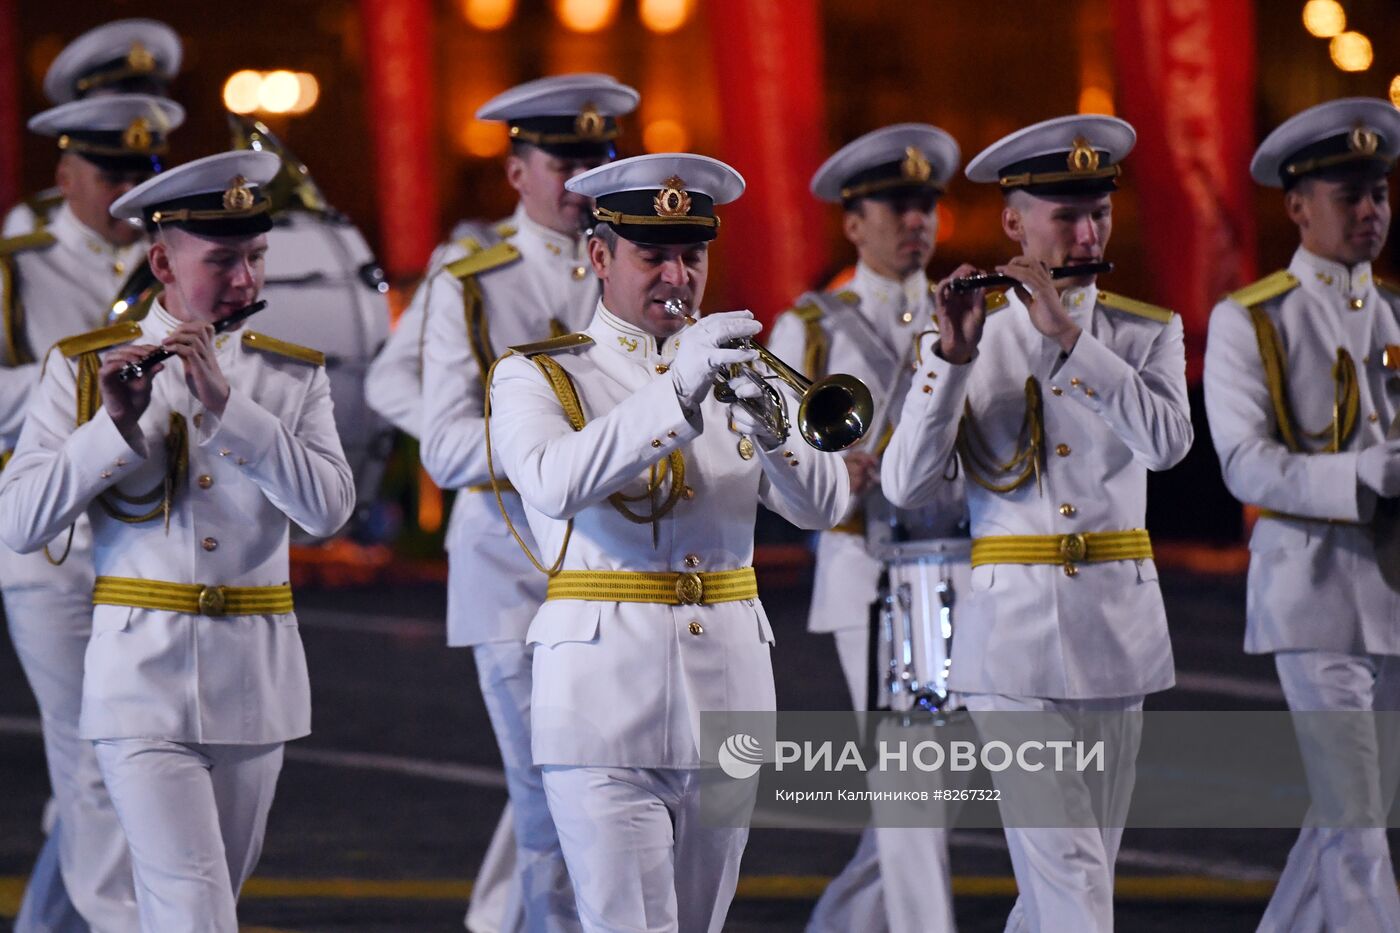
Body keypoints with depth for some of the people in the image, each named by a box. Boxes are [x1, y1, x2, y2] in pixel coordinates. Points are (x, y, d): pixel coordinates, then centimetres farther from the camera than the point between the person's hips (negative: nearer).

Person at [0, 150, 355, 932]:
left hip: (255, 684, 3)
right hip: (143, 671, -3)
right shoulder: (85, 368, 1)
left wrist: (226, 403, -19)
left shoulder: (293, 376, 6)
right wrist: (115, 423, -20)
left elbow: (329, 508, -10)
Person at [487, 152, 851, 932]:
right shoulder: (536, 377, 2)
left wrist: (769, 427, -22)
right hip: (607, 687, -5)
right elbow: (555, 483, -21)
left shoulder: (732, 368, 14)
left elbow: (823, 504, -1)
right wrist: (676, 394, -30)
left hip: (726, 687, 5)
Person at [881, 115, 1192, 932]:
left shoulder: (1147, 331, 7)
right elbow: (906, 487, -8)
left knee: (1079, 866, 10)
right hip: (1013, 625, -3)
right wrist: (953, 357, -18)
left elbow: (1168, 441, -14)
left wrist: (1066, 335, -19)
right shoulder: (968, 335, 3)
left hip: (1118, 619, 3)